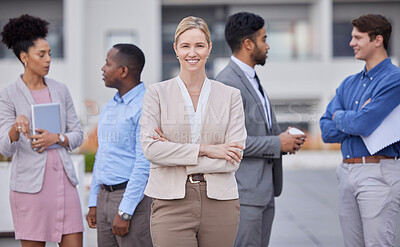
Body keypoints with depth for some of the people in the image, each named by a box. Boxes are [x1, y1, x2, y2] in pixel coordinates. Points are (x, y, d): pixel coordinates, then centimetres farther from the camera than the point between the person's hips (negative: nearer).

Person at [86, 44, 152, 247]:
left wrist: (124, 212, -19)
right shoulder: (109, 107, 16)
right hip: (105, 197, 8)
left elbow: (144, 164, -18)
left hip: (134, 199, -8)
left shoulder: (145, 106, -12)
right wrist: (93, 203, 16)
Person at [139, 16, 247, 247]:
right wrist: (204, 150, -11)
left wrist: (174, 152, -7)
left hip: (219, 203, 1)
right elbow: (150, 148, -6)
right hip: (172, 202, -1)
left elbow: (233, 159, -2)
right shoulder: (157, 93, 6)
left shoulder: (231, 96, 8)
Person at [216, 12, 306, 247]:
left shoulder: (252, 80, 18)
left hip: (264, 190, 10)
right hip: (242, 192, -10)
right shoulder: (227, 83, -15)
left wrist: (284, 138, 6)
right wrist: (277, 144, -15)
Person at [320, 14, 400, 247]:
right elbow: (327, 130, 9)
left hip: (379, 173, -8)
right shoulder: (349, 84, 15)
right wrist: (355, 120, -8)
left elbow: (364, 124, -20)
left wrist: (339, 116, 1)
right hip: (347, 173, 8)